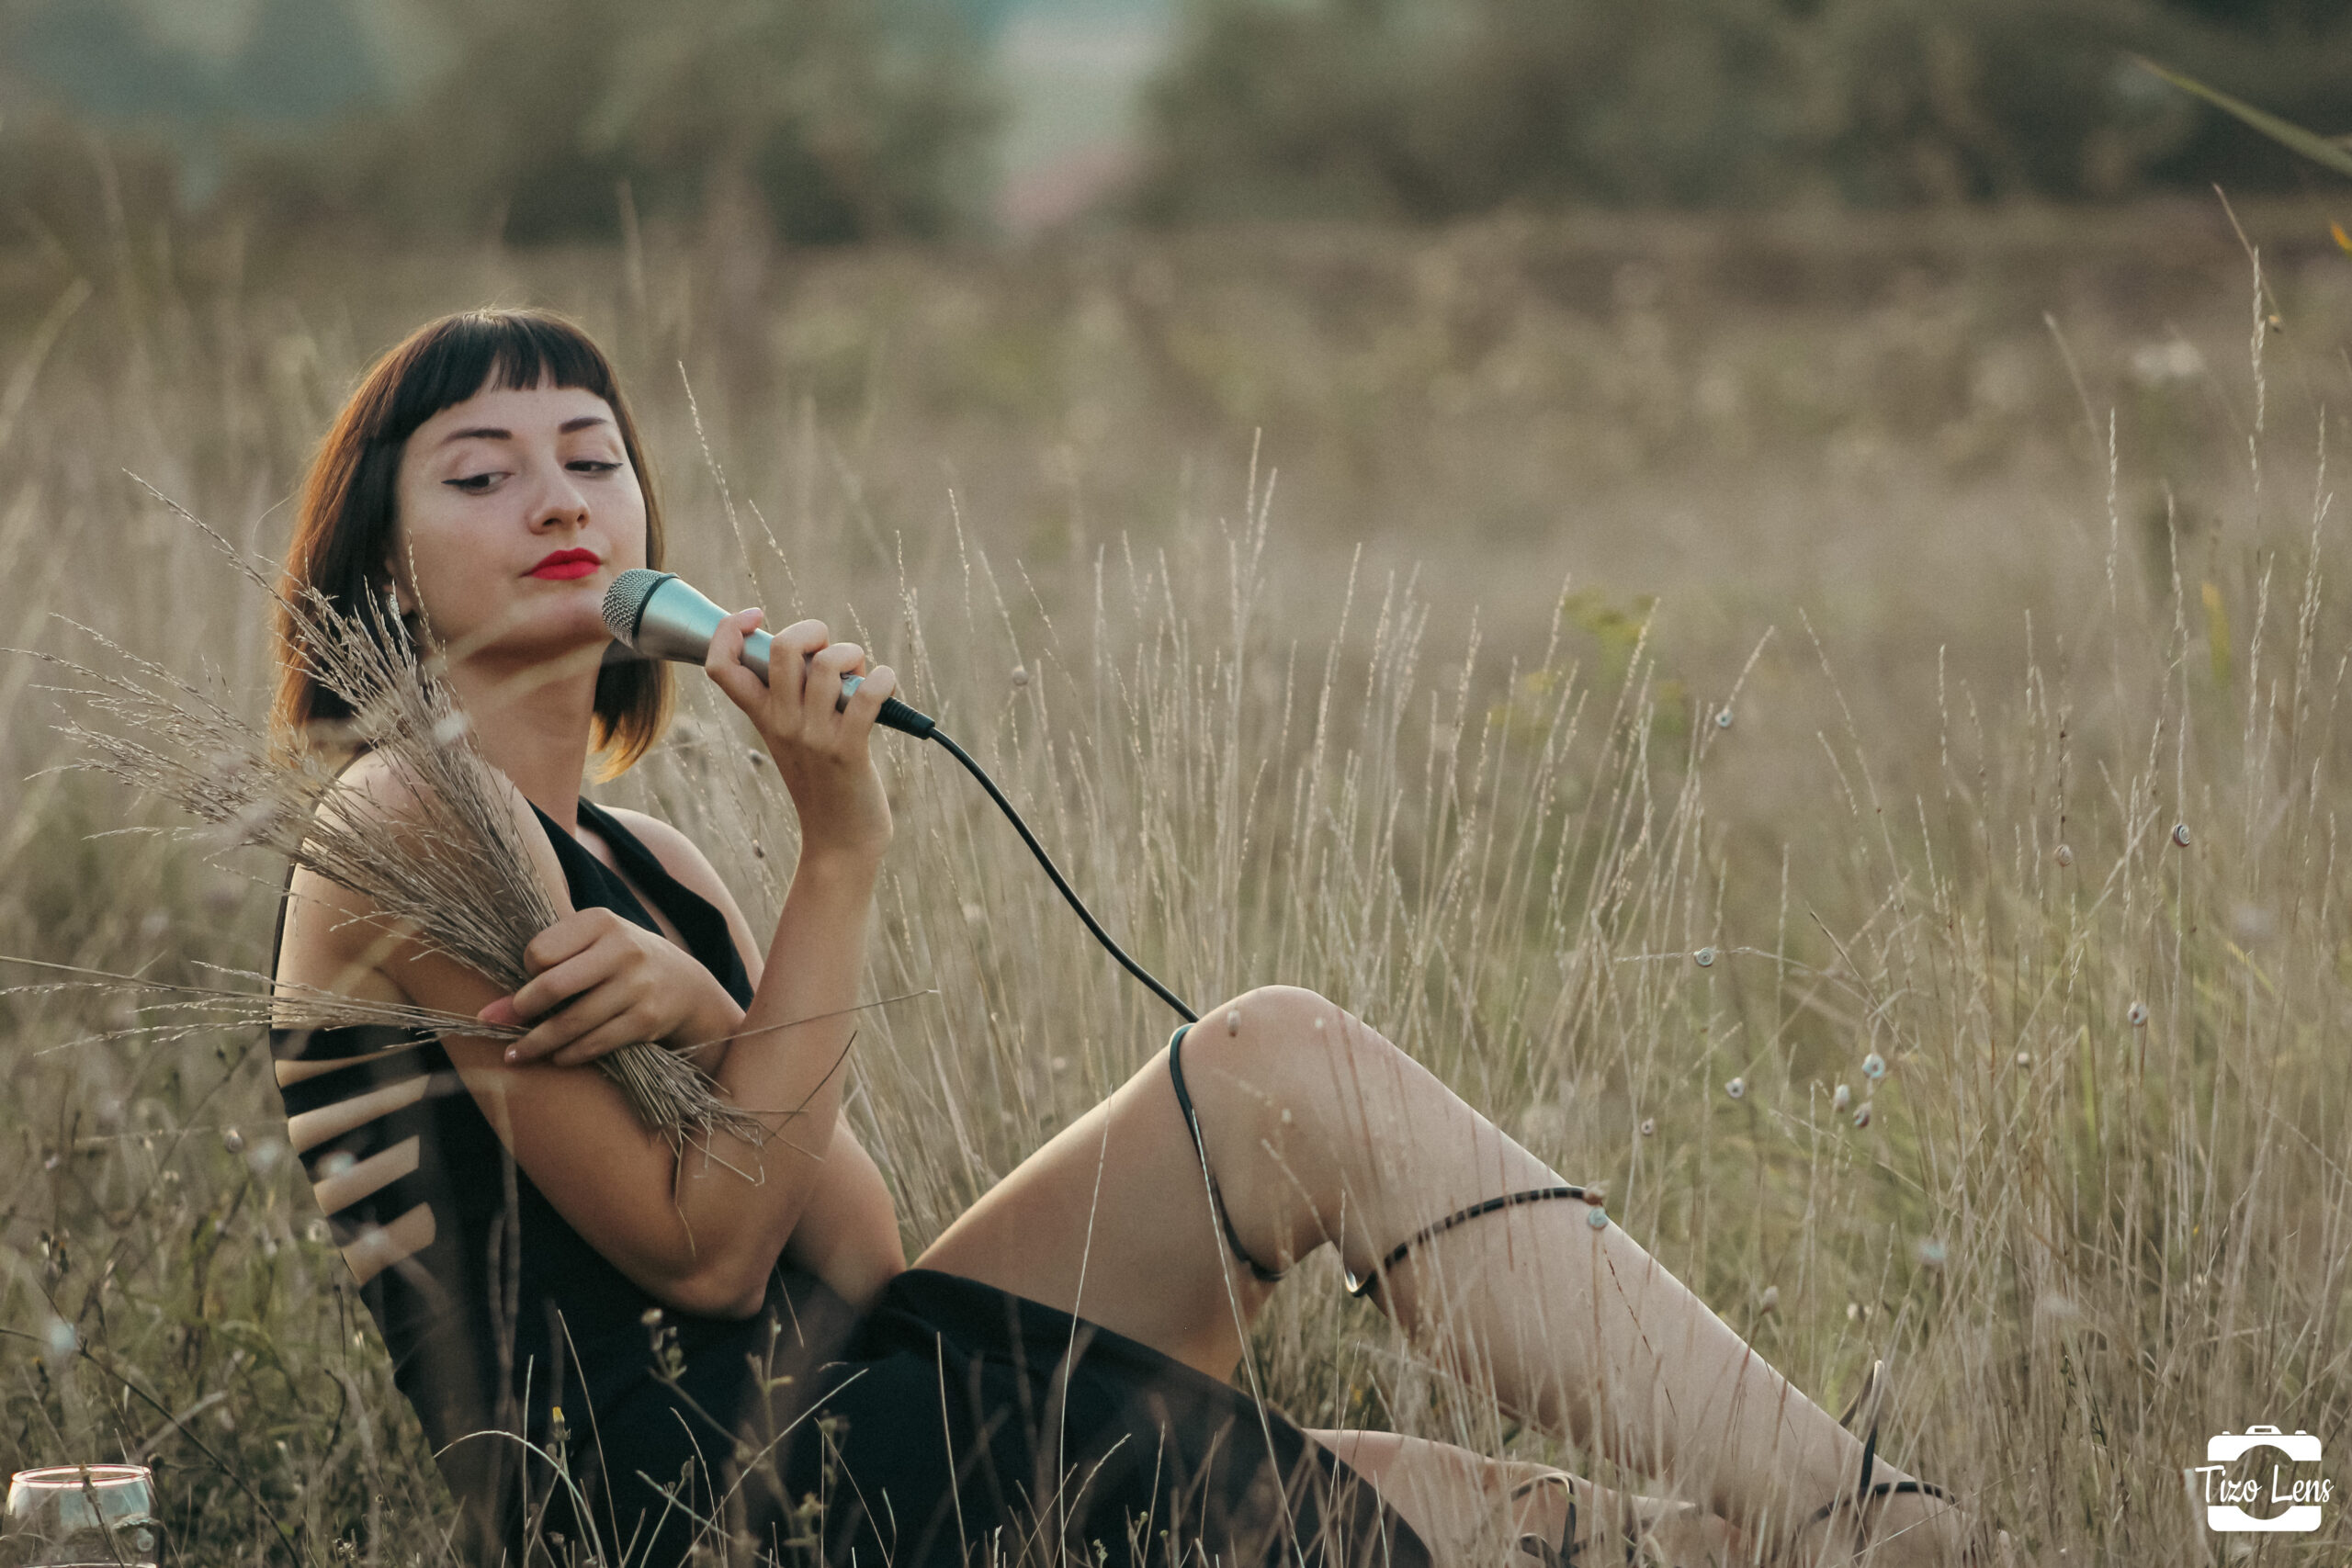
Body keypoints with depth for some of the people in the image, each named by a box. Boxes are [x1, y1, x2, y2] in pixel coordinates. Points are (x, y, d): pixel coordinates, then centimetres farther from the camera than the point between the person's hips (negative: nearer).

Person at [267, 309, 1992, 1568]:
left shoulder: (643, 866, 19)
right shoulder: (411, 826, -6)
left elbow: (851, 1260, 4)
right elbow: (703, 1253, -12)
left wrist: (707, 1025, -14)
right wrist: (839, 853, -13)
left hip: (799, 1430, 8)